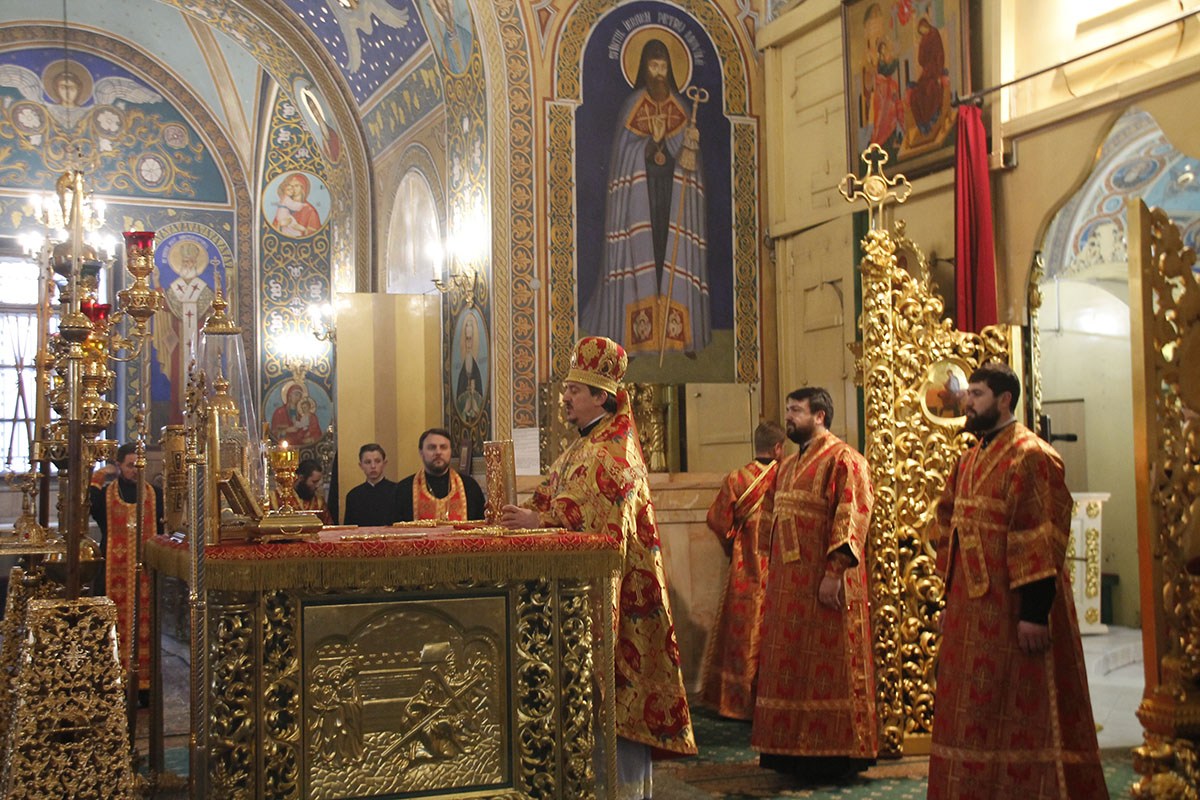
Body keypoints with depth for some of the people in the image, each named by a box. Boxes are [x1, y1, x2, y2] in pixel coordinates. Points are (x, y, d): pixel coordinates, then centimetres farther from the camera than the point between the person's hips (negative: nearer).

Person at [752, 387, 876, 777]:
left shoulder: (843, 460, -9)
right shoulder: (788, 465, 17)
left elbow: (850, 518, -18)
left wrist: (834, 572, -24)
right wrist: (774, 575, 16)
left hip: (822, 580, -9)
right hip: (787, 581, 9)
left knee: (825, 667, -2)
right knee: (789, 664, 11)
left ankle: (832, 753, 7)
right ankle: (792, 749, 19)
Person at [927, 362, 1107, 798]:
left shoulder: (1031, 456, -14)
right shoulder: (970, 459, 13)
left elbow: (1043, 537, -19)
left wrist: (1034, 612, -23)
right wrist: (950, 598, 16)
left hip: (1012, 608, -9)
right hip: (971, 607, 9)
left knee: (1019, 714, 0)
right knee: (974, 715, 14)